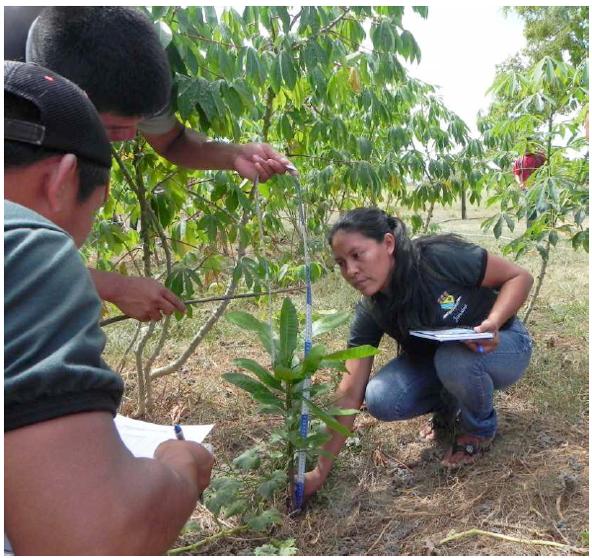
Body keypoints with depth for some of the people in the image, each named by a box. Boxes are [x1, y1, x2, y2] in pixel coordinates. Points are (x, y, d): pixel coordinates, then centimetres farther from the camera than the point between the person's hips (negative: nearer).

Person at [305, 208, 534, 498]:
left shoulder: (440, 258, -30)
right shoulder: (369, 313, -17)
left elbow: (520, 277, -16)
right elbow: (350, 394, -17)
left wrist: (492, 323, -36)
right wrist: (320, 470, -18)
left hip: (502, 346, -3)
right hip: (439, 359, 3)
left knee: (454, 358, -37)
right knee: (380, 400, -23)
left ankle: (480, 427, -3)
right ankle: (449, 405, 10)